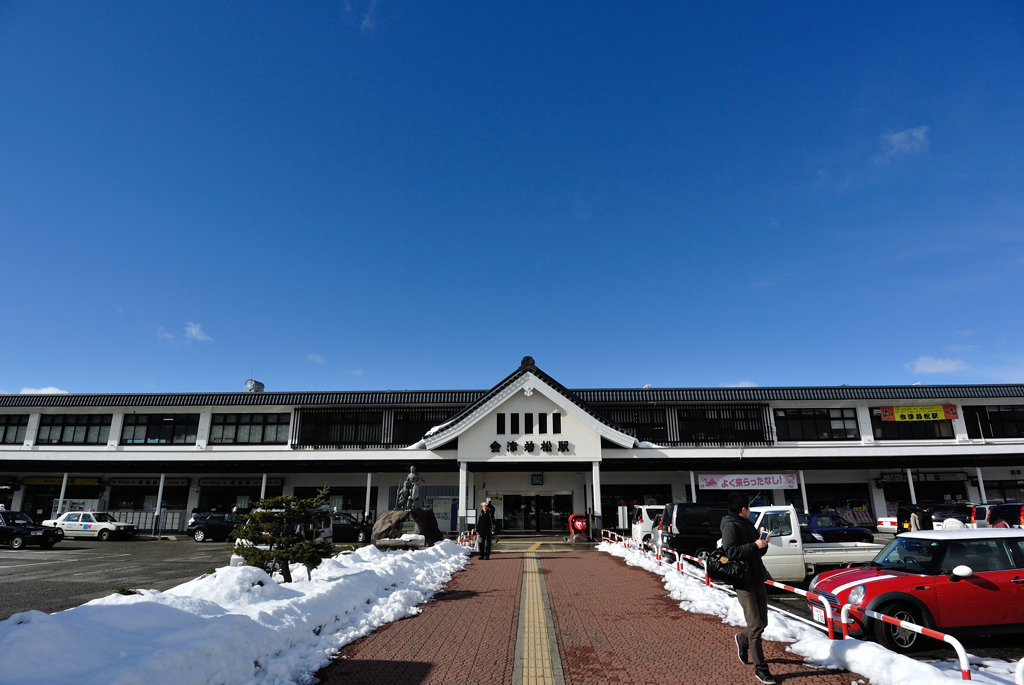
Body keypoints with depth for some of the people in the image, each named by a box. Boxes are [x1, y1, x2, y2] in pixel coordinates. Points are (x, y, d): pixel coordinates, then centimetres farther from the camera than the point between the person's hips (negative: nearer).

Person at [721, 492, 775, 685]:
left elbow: (758, 552, 18)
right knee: (756, 626, -6)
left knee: (762, 622, 14)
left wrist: (763, 544, -2)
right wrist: (755, 545, -21)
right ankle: (760, 668, 6)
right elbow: (730, 552, -24)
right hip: (743, 582, -8)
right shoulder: (731, 526, -14)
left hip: (758, 580, 8)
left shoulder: (748, 525, 14)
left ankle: (742, 639, 40)